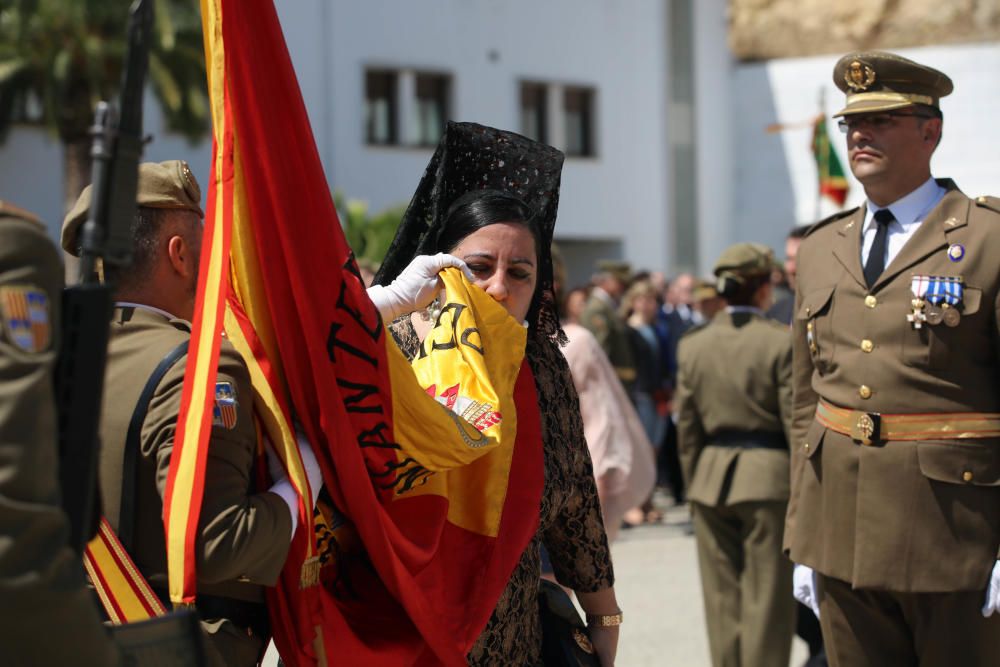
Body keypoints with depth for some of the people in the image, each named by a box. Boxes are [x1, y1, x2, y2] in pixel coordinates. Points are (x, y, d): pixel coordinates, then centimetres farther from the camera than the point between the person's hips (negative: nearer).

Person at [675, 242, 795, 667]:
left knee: (722, 598, 12)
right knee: (766, 599, 2)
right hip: (768, 478, -4)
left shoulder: (693, 346, 3)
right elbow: (796, 424, -9)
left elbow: (687, 428, 6)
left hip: (711, 478, 4)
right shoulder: (781, 343, -10)